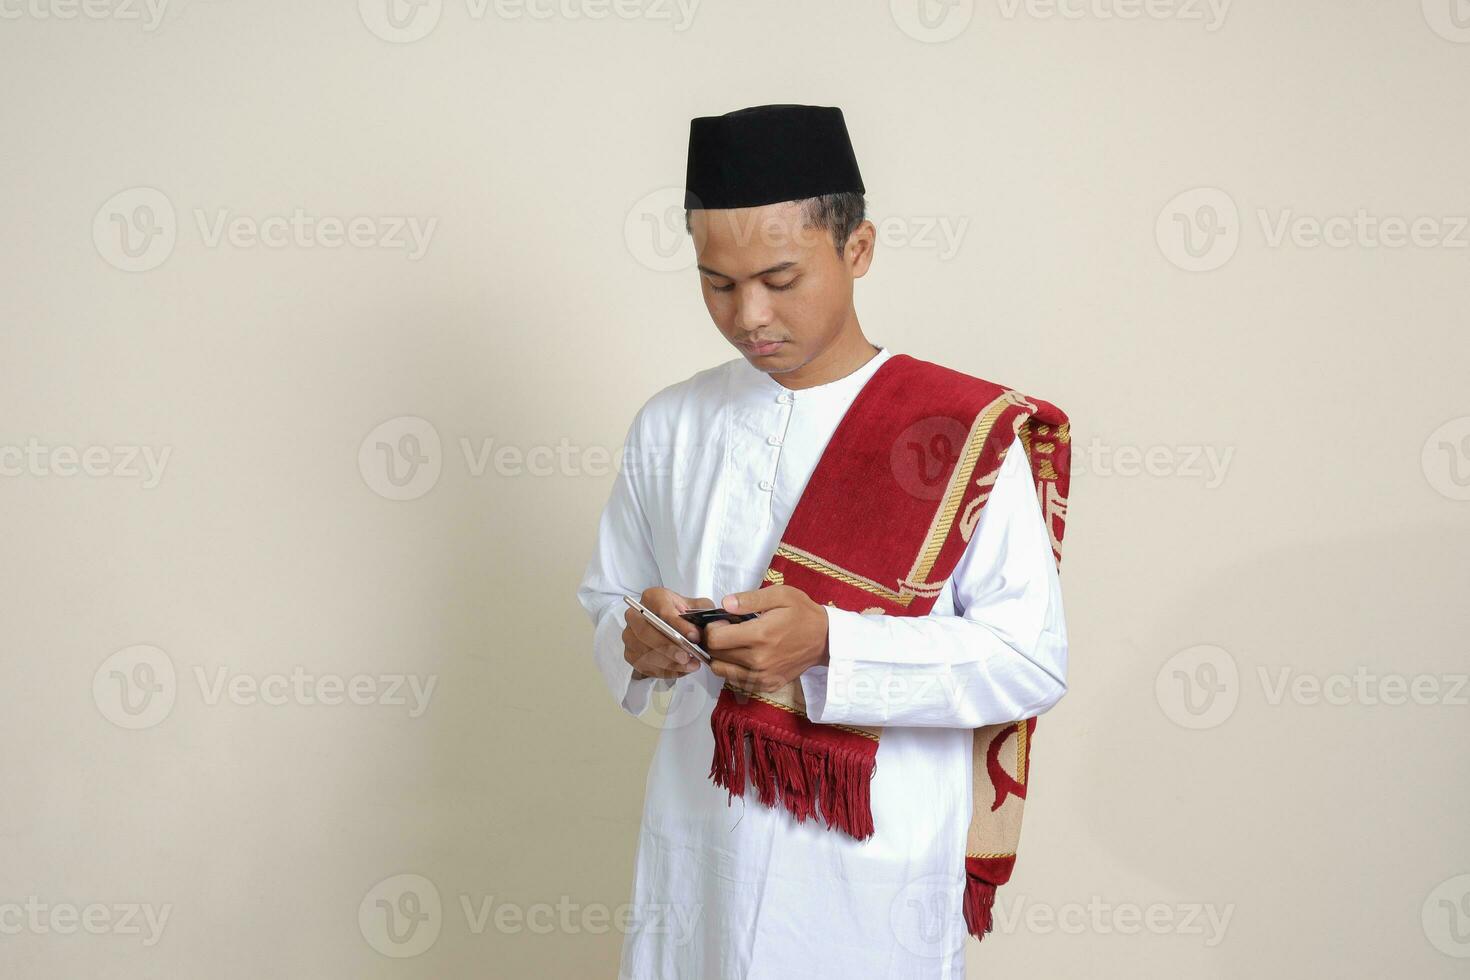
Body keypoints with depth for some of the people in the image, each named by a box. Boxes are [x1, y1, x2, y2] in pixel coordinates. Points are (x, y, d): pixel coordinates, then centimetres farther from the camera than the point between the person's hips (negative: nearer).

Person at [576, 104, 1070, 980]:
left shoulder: (968, 435, -8)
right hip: (697, 863, 3)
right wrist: (635, 642, -11)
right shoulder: (669, 426, 5)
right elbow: (606, 597, 13)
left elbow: (1033, 661, -12)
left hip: (874, 883, -3)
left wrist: (829, 642, -24)